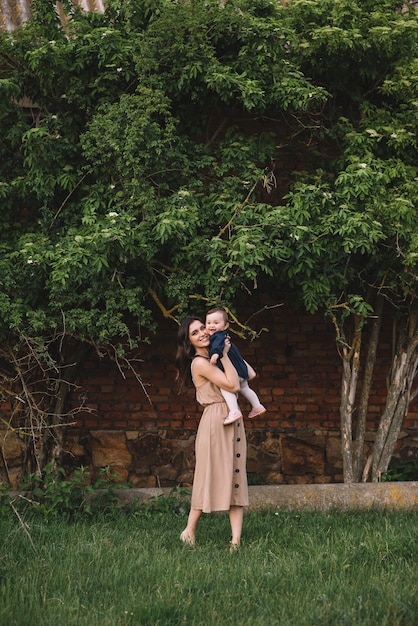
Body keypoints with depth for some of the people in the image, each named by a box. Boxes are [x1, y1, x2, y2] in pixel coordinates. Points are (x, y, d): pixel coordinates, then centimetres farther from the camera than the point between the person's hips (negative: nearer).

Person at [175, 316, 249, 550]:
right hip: (215, 422, -8)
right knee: (212, 477, -3)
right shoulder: (199, 363, -11)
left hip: (233, 421, 8)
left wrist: (229, 353, 15)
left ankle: (236, 539, 0)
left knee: (235, 478, 2)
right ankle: (190, 532, 11)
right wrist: (225, 356, -10)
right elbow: (233, 385, -17)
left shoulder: (213, 358, 15)